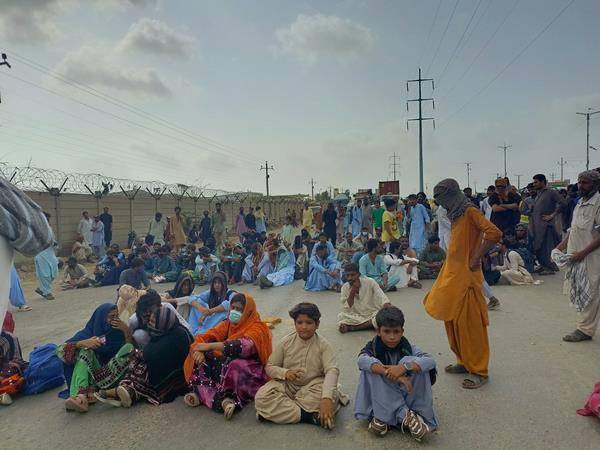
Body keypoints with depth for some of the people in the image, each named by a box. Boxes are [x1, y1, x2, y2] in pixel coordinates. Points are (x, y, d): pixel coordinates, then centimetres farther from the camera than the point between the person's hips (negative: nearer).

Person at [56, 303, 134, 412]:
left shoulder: (118, 331, 6)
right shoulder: (88, 333, 2)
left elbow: (131, 349, -6)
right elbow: (60, 350, -9)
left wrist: (126, 330, -18)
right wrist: (83, 343, -26)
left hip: (113, 374, 0)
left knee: (128, 347, -22)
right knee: (86, 350, -22)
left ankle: (91, 390, -35)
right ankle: (80, 395, -44)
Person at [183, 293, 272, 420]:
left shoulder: (258, 328, -10)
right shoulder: (228, 324, 8)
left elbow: (244, 346, -29)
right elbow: (205, 337, 0)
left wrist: (210, 346, -31)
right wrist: (199, 350, -24)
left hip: (250, 373, -6)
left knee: (235, 366, -37)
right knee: (199, 359, -13)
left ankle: (201, 395, -23)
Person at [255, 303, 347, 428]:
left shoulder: (323, 345, -11)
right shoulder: (286, 342, -5)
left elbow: (332, 370, -25)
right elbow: (269, 367, 1)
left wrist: (326, 398, -44)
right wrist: (285, 373, -23)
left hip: (312, 387, -2)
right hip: (287, 386, 2)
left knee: (330, 397, -34)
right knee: (261, 397, -27)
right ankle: (310, 417, -27)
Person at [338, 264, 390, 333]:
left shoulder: (370, 282, -14)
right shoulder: (345, 287, -8)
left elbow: (383, 299, -18)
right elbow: (346, 310, -13)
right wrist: (352, 292, -22)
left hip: (373, 314, 0)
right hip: (356, 316, 0)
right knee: (341, 316, -26)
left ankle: (351, 327, -23)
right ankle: (371, 324, -21)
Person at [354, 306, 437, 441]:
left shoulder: (408, 348, -7)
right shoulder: (373, 347, -9)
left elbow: (430, 360, -26)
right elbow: (362, 360, -34)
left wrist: (404, 367, -41)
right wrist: (392, 374, -44)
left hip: (405, 394, 0)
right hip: (380, 396, 0)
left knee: (414, 364, -23)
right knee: (370, 368, -28)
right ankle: (405, 415, -29)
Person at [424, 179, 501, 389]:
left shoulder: (470, 211, -12)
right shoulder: (456, 214, 14)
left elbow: (494, 233, -24)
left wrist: (476, 260, -19)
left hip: (466, 276, -9)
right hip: (452, 274, 9)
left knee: (470, 323, -2)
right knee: (452, 321, 14)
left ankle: (478, 371, 10)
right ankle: (464, 362, 28)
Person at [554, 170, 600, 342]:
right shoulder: (580, 203, 13)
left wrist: (583, 252, -21)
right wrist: (560, 247, 13)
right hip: (576, 257, 8)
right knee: (577, 292, 13)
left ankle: (585, 329, 9)